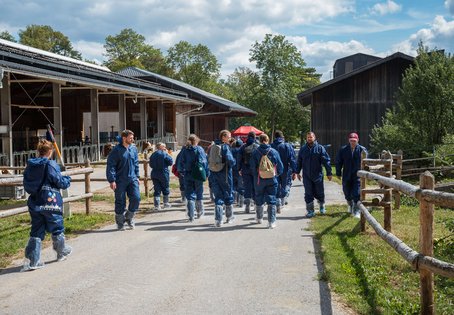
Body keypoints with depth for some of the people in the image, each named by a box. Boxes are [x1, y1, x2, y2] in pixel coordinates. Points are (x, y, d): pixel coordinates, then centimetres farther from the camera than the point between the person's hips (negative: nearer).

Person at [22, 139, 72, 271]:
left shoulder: (29, 166, 3)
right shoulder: (51, 165, -15)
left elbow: (26, 185, 9)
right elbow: (60, 182, -11)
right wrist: (67, 179, 10)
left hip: (34, 204, 5)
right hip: (50, 203, -5)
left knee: (36, 232, 9)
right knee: (57, 229, 15)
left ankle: (32, 261, 2)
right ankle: (62, 252, 34)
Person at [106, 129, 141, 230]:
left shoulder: (134, 148, 6)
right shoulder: (116, 150, -11)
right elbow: (110, 166, -12)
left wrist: (137, 176, 14)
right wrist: (112, 180, -16)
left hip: (132, 179, 4)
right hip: (120, 180, -4)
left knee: (136, 198, -5)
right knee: (120, 202, 4)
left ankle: (129, 217, 19)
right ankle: (120, 223, 20)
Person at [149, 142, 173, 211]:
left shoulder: (153, 155, 5)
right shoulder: (164, 154, -11)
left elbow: (151, 165, 11)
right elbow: (171, 162, -7)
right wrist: (168, 154, 2)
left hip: (154, 175, 4)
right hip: (163, 174, -4)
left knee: (157, 190, 4)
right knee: (165, 189, 14)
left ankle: (157, 206, -2)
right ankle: (166, 203, 25)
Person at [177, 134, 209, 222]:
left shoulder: (184, 149, 1)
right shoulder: (199, 149, -5)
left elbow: (180, 161, 3)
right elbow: (204, 162, -7)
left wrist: (180, 171, 12)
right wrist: (207, 172, -3)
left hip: (187, 175, 1)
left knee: (189, 195, 4)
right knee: (199, 194, 16)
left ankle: (191, 216, -2)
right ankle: (200, 212, 29)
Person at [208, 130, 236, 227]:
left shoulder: (212, 147, 5)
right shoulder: (225, 147, -14)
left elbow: (209, 160, 10)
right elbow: (230, 160, -21)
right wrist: (233, 162, -2)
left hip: (213, 174, 5)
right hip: (224, 174, -5)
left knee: (218, 196, 8)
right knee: (228, 195, 14)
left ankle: (218, 219, -4)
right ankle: (229, 217, 29)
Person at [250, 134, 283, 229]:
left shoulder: (255, 152, -6)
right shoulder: (274, 152, -3)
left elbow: (252, 167, -5)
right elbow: (280, 166, 2)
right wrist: (277, 174, 18)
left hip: (259, 179, 0)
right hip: (272, 179, 0)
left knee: (259, 199, 18)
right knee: (271, 200, 3)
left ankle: (259, 218, 35)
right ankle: (272, 222, -4)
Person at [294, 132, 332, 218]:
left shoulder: (320, 148, -2)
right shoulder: (303, 149, 7)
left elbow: (326, 161, -3)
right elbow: (299, 161, 14)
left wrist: (329, 173, -6)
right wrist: (297, 172, 11)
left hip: (318, 175, -2)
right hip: (306, 176, 2)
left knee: (319, 193, 8)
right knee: (308, 194, 2)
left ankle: (322, 206, 34)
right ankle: (310, 211, 10)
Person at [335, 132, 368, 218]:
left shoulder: (362, 149, -5)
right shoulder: (343, 150, -1)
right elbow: (338, 162, 6)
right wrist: (338, 173, 4)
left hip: (358, 176, -3)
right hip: (346, 176, 3)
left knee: (356, 194, -10)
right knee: (347, 193, 17)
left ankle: (356, 211, -2)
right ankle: (350, 205, 44)